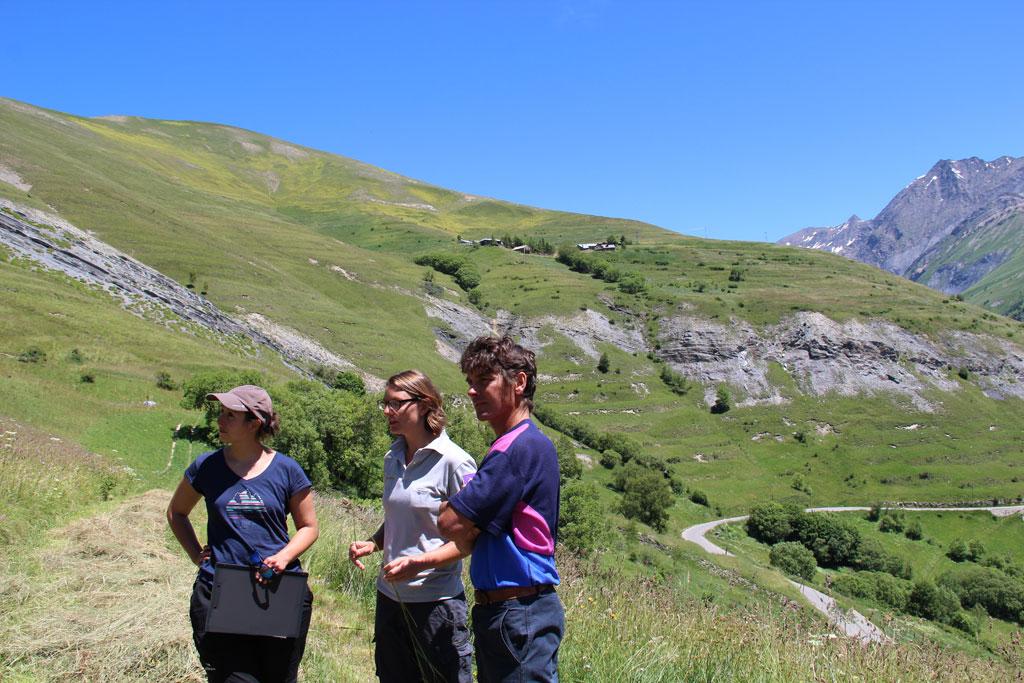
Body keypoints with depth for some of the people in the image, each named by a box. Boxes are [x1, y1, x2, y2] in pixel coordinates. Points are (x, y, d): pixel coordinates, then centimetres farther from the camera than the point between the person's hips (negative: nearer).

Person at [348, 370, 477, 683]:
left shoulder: (455, 462, -14)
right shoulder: (393, 459, 8)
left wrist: (419, 563, -23)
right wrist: (372, 544, 1)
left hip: (436, 600, -7)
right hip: (390, 595, 7)